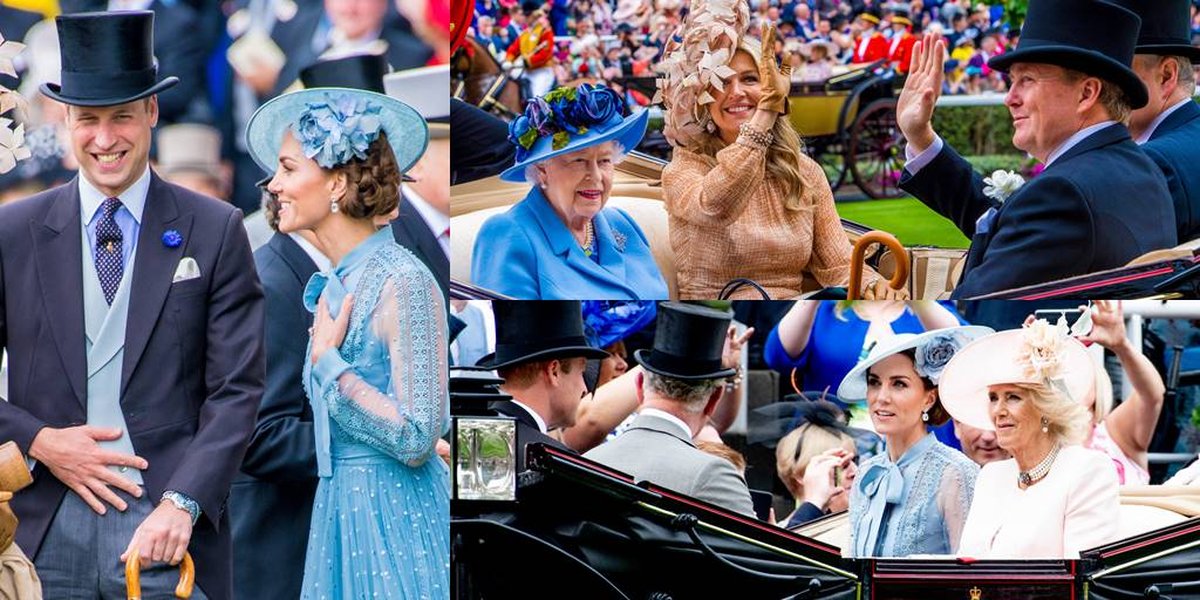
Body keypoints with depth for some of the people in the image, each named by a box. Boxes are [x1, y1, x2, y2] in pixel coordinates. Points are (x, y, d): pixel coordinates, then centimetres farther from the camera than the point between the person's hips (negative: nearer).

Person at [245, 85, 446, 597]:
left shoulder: (405, 283, -15)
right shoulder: (333, 286, 10)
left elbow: (416, 439, -20)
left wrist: (327, 361, -15)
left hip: (396, 519, -8)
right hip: (338, 511, 8)